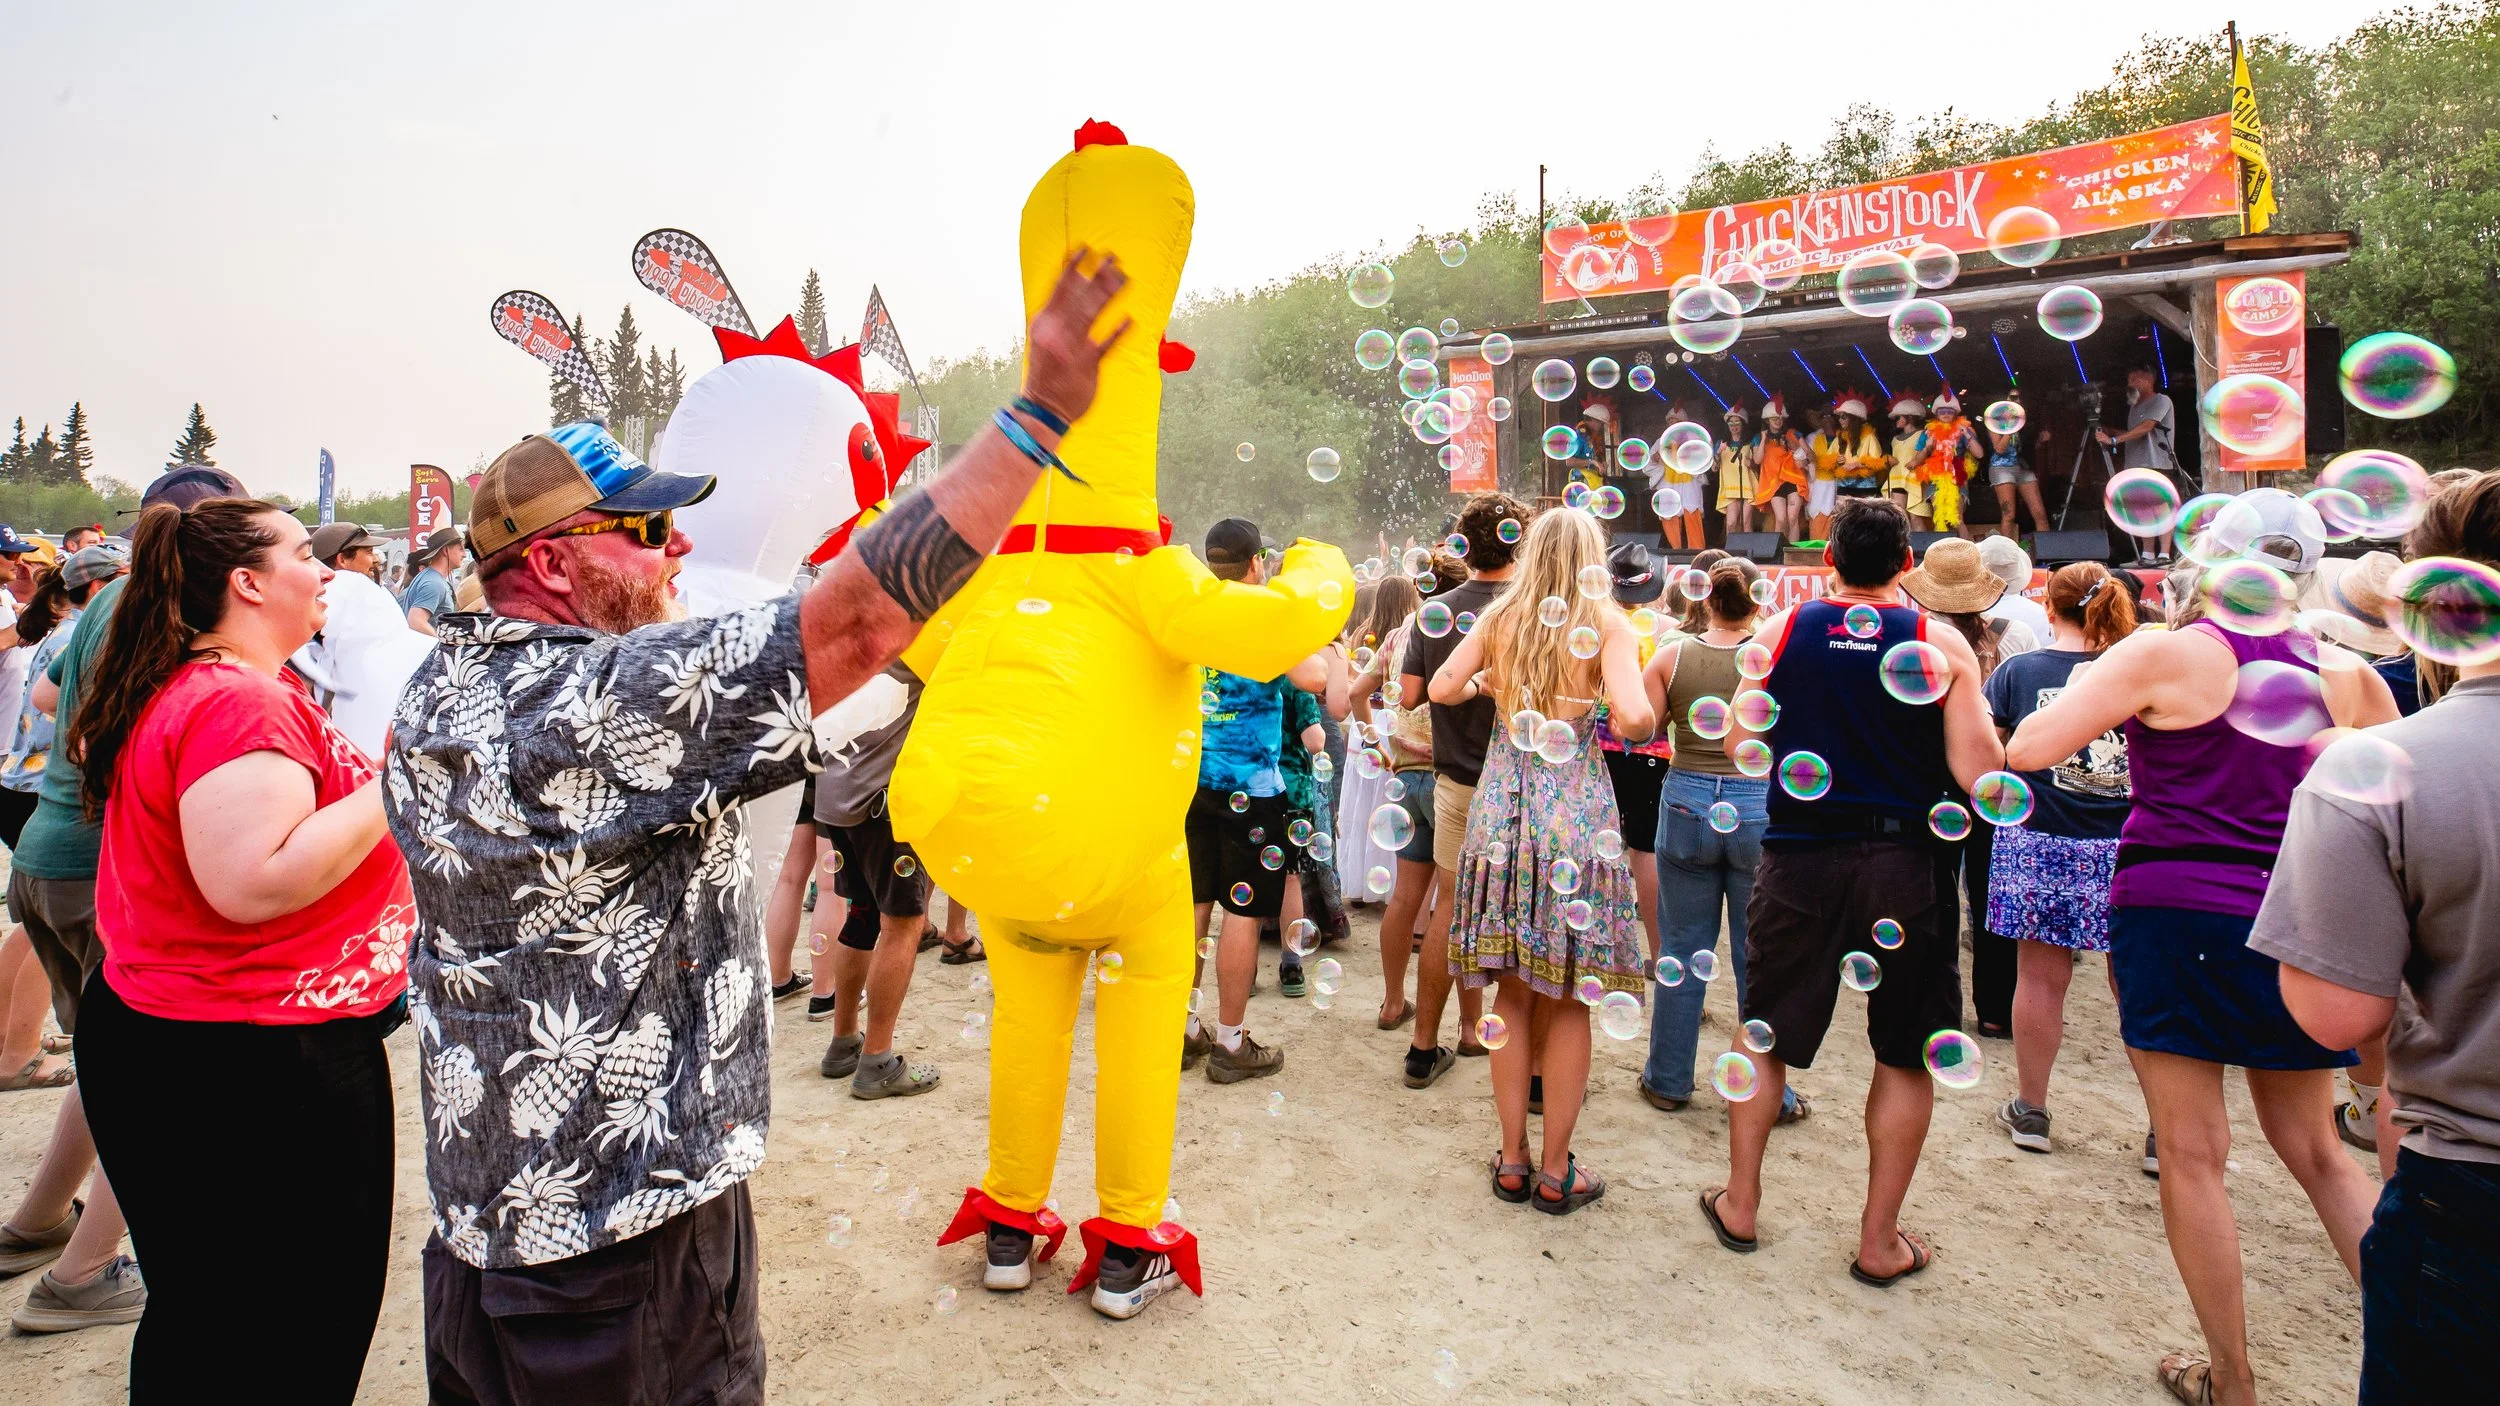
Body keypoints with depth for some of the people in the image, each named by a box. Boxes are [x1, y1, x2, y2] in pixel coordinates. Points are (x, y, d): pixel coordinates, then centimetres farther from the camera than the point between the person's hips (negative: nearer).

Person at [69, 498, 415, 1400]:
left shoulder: (172, 690, 9)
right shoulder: (245, 702, -22)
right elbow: (252, 885, -31)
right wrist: (394, 787, -23)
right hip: (259, 1061, -10)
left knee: (198, 1316, 23)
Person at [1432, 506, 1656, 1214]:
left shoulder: (1499, 617, 5)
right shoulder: (1606, 620, -5)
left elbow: (1441, 688, 3)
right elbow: (1633, 717, -17)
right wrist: (1644, 725, 5)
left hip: (1501, 802, 3)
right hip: (1575, 803, -3)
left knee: (1512, 993, 12)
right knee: (1568, 1002, 7)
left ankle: (1512, 1161, 20)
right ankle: (1556, 1173, 16)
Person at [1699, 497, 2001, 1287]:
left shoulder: (1782, 632, -2)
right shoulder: (1941, 644, -5)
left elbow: (1742, 742, 1)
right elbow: (1976, 773, -8)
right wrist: (1972, 702, 11)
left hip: (1800, 858, 2)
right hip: (1903, 865, -1)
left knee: (1764, 1035, 15)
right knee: (1906, 1057, 12)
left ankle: (1739, 1205, 25)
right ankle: (1879, 1240, 19)